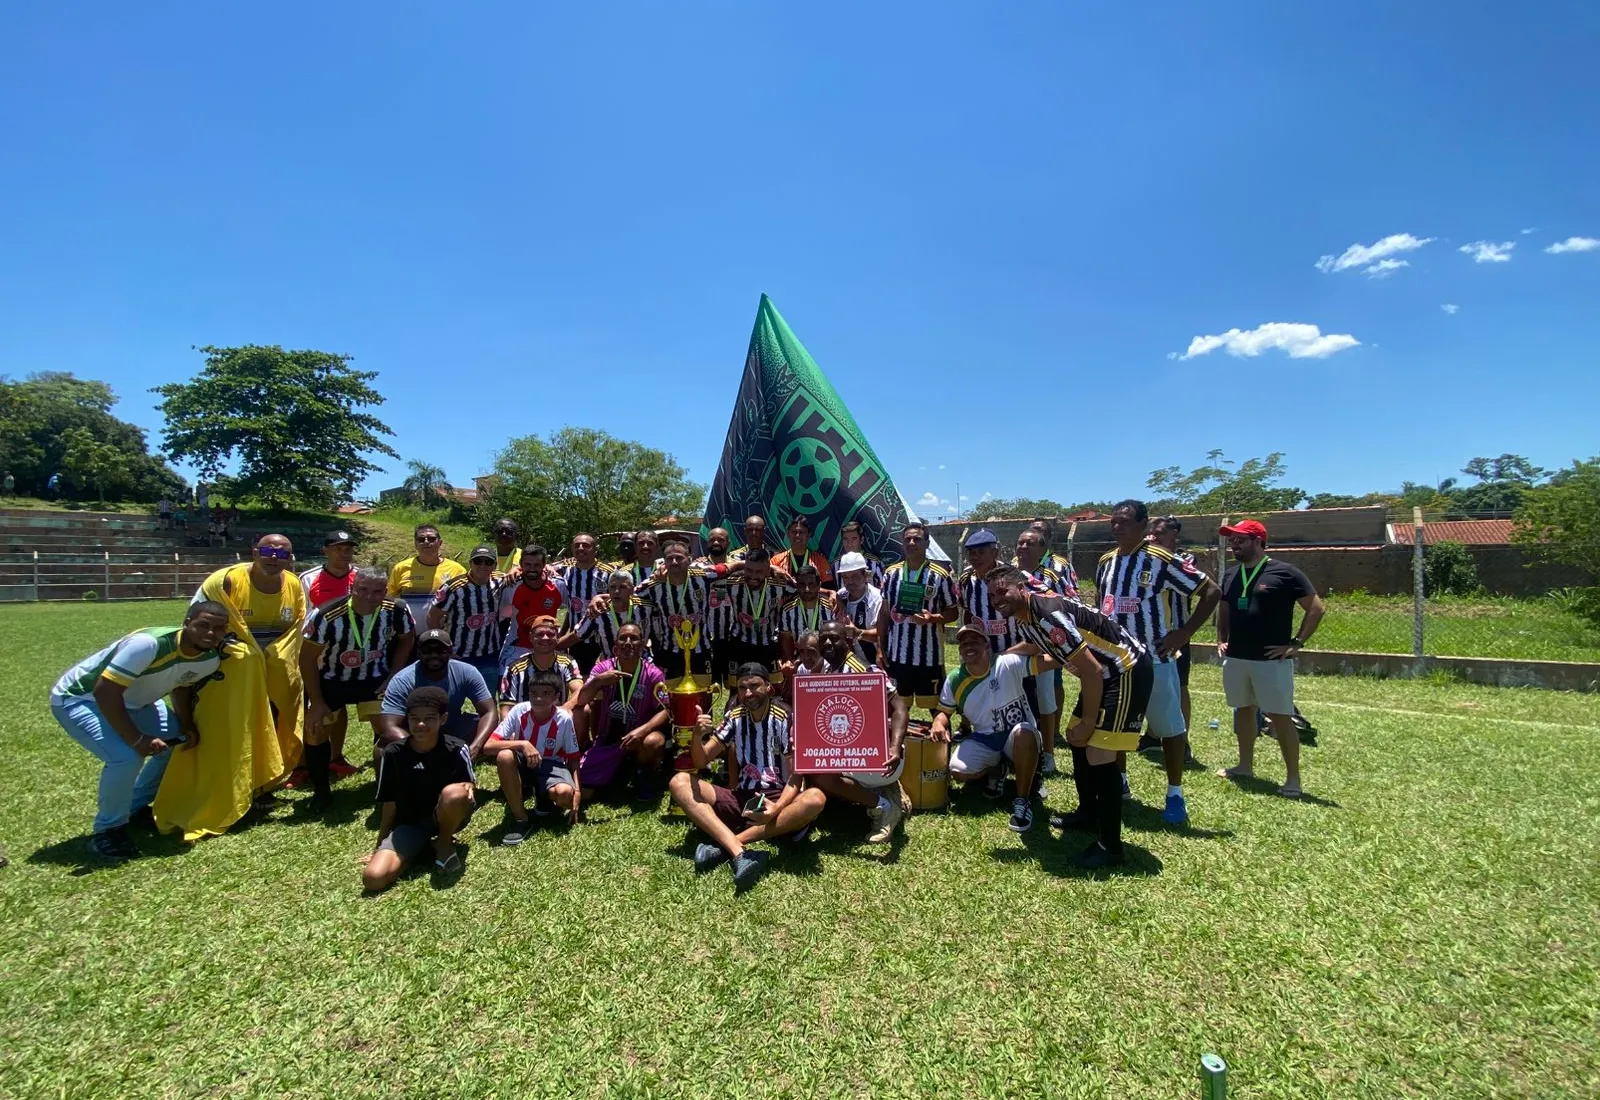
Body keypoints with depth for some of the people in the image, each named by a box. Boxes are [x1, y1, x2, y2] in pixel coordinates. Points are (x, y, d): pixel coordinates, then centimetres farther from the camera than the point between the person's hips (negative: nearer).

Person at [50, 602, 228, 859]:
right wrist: (137, 739, -34)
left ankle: (136, 807, 25)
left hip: (131, 700, 8)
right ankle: (108, 829, -2)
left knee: (182, 740, 5)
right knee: (126, 757, -27)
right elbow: (105, 692, -35)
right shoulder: (149, 644, -38)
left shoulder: (210, 659, -13)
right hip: (77, 698, -8)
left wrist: (187, 723, -10)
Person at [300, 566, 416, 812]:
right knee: (316, 731, -1)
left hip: (374, 678, 1)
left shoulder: (397, 611, -23)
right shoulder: (326, 616, -30)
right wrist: (317, 702, -13)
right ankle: (321, 791, 21)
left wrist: (393, 677, -6)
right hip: (330, 679, 0)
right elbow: (307, 658, -16)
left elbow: (406, 640, -1)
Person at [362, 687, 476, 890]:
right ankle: (421, 844, 8)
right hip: (409, 823, 1)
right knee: (373, 878, -23)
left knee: (454, 793, -37)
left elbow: (469, 784, 1)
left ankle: (444, 844, -5)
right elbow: (389, 803, -1)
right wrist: (380, 846, 5)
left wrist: (467, 789, -23)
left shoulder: (456, 749, -16)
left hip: (447, 817, -1)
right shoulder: (393, 753, -11)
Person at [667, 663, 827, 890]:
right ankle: (739, 853, -38)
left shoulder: (786, 717, -7)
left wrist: (777, 808, -30)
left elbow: (796, 775, -11)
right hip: (741, 799, 4)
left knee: (815, 798, -35)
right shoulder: (734, 716, 4)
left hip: (778, 799, -3)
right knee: (679, 782, -17)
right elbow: (701, 763, 3)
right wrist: (698, 736, -19)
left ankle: (724, 845, -33)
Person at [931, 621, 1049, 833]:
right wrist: (938, 724, -17)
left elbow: (1052, 660, -28)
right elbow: (944, 711, 7)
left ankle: (1022, 801, -20)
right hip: (984, 739, 4)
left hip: (1018, 737, -3)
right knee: (958, 772, -20)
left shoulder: (1008, 664, -20)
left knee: (1024, 733, -40)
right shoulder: (954, 681, -6)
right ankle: (995, 768, 15)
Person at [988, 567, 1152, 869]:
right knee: (1079, 742, 18)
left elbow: (1092, 670, -26)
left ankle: (1110, 845, 1)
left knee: (1099, 754, -13)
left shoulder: (1048, 615, -28)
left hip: (1128, 672, -10)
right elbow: (1036, 646, 27)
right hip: (1104, 673, 10)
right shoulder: (1023, 620, 2)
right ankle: (1088, 813, 36)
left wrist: (1088, 722, -17)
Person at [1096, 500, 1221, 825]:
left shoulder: (1161, 561, -13)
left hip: (1155, 660, -6)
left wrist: (1185, 633, -12)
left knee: (1169, 727, 7)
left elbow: (1211, 591, -10)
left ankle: (1175, 795, 21)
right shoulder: (1105, 562, 6)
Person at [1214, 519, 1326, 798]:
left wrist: (1296, 643, -10)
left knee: (1281, 717, -2)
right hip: (1235, 658, 7)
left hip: (1271, 660, -6)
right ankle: (1245, 766, 28)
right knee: (1243, 710, 16)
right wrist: (1221, 639, 10)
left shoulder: (1284, 572, -9)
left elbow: (1316, 608, -8)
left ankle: (1293, 779, 7)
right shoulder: (1230, 574, 9)